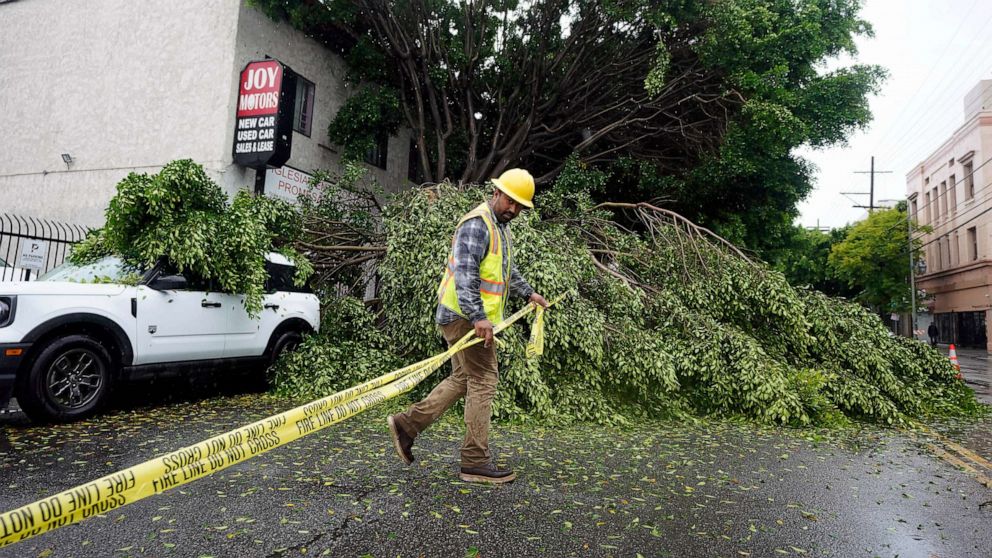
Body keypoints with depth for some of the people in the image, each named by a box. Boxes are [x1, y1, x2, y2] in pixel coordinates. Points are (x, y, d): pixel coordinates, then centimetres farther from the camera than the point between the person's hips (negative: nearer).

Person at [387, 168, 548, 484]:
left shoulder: (501, 226, 19)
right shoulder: (477, 224, -14)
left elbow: (506, 269, 34)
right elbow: (465, 273, -25)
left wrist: (528, 293, 37)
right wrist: (478, 317, -34)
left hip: (469, 317, 10)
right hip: (466, 316, -10)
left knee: (462, 380, 14)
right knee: (483, 381, -6)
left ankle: (407, 424, 19)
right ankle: (476, 462, 2)